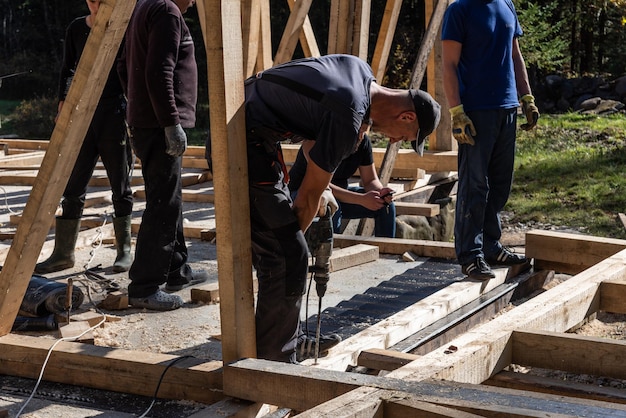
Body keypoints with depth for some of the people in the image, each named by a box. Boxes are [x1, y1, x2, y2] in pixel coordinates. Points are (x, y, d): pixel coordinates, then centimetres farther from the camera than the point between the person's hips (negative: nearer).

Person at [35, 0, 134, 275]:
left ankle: (124, 250, 11)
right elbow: (67, 71, 15)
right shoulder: (76, 30, 7)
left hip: (115, 114, -3)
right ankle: (63, 253, 8)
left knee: (120, 188, 2)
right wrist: (63, 105, 5)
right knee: (73, 187, 3)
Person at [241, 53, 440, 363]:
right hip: (246, 144, -11)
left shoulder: (360, 71, 6)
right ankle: (273, 358, -2)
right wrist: (295, 232, 5)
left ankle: (290, 338, 29)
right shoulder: (350, 119, -21)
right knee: (287, 257, -10)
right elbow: (309, 194, -11)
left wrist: (322, 186, 11)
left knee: (277, 250, 18)